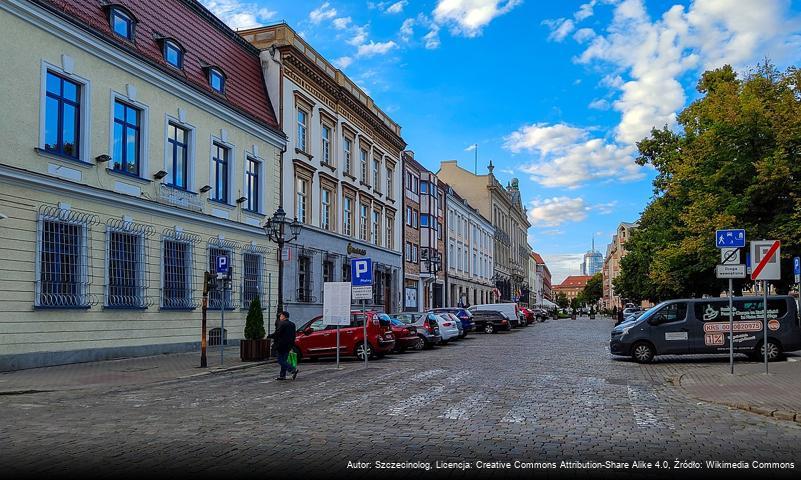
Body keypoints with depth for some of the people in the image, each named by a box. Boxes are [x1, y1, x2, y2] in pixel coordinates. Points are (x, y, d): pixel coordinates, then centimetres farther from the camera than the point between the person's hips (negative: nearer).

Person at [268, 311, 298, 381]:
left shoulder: (282, 324, -14)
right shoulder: (292, 324, 13)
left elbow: (276, 334, -17)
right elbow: (293, 336, 16)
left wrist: (269, 336, 0)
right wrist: (291, 346, 20)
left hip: (281, 346, -9)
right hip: (288, 346, 9)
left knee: (281, 361, -4)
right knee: (284, 360, 14)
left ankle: (293, 370, -16)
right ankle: (282, 375, 14)